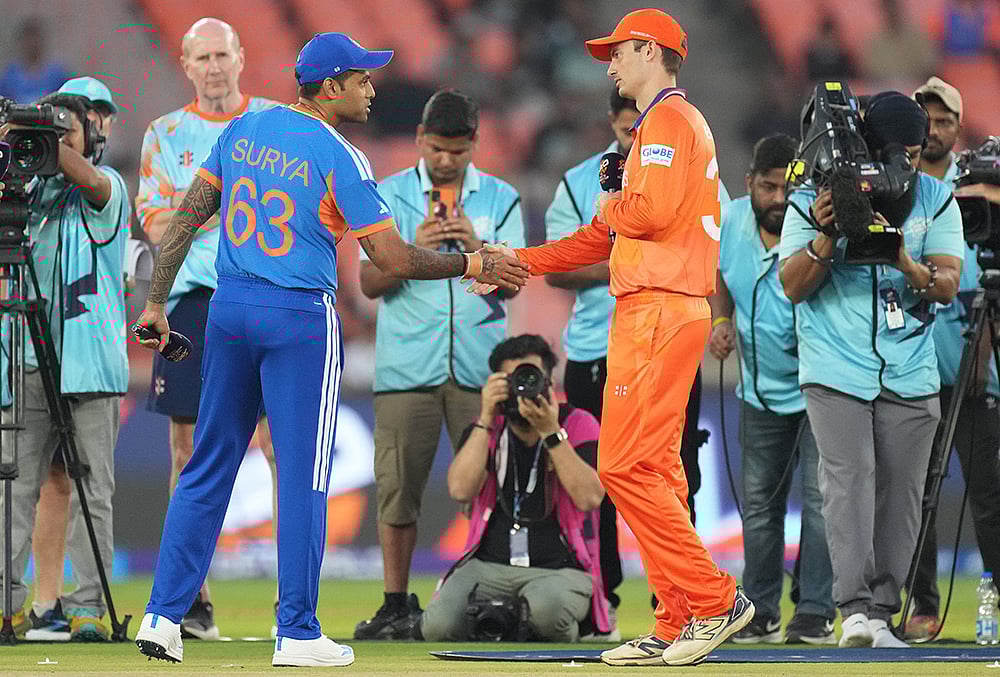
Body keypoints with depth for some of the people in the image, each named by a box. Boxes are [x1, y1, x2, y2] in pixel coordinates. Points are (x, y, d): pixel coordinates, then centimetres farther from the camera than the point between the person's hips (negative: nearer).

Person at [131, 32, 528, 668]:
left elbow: (187, 216, 7)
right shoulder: (340, 158, -12)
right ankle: (297, 634, 1)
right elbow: (395, 259, -13)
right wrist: (475, 265, -1)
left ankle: (163, 616, 7)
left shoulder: (244, 129, 6)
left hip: (231, 307, 6)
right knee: (303, 476, 1)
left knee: (208, 468, 11)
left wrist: (156, 302, 12)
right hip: (301, 318, -6)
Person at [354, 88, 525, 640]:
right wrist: (414, 251, -13)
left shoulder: (500, 199, 9)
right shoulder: (389, 197, 8)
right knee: (398, 485, -3)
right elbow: (369, 283, 3)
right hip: (406, 366, 0)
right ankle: (396, 604, 3)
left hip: (479, 365, 0)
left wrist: (476, 245, -13)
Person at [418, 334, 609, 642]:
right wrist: (486, 418, -11)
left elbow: (590, 498, -14)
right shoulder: (486, 429, 10)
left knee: (547, 606, -39)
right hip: (489, 567, 2)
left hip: (559, 569, -2)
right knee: (438, 626, -26)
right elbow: (461, 490, -9)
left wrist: (550, 433, -18)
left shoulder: (577, 425, 3)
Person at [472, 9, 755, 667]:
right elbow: (605, 238, 28)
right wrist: (515, 263, 25)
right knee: (657, 472, 8)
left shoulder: (669, 120, -7)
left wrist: (610, 208, -2)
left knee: (626, 467, -13)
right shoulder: (665, 125, 26)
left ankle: (714, 599, -14)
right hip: (660, 313, 11)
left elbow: (653, 211, -24)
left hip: (659, 312, -11)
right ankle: (679, 627, 7)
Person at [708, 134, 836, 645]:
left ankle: (815, 613, -6)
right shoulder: (732, 220, -2)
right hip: (760, 391, 6)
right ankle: (760, 613, 19)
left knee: (820, 502, -10)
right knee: (759, 506, 10)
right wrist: (721, 321, 1)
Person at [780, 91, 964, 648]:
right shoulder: (814, 198, 0)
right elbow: (795, 286, -2)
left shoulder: (937, 201, 4)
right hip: (836, 371, -2)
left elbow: (947, 286, -4)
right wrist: (825, 237, -20)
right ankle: (855, 610, -24)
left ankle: (880, 615, 6)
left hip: (910, 376, 2)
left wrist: (905, 264, -25)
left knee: (901, 495, 0)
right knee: (849, 480, -17)